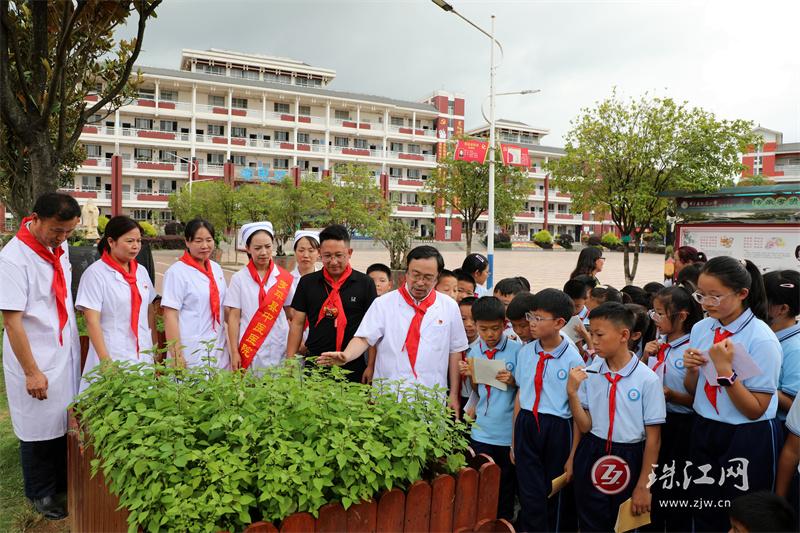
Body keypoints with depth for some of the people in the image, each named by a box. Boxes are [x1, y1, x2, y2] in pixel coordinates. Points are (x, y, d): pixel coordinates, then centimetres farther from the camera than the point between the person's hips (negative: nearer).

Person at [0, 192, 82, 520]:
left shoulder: (60, 247, 1)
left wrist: (73, 341, 15)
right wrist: (31, 372, -17)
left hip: (67, 354, 7)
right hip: (36, 361, -6)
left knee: (67, 423, 16)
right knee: (40, 430, 8)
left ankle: (63, 486, 34)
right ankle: (41, 495, 28)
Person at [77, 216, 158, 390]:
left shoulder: (141, 271, 9)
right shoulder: (95, 273, -7)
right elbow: (92, 322, -12)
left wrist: (156, 349, 14)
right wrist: (105, 361, -18)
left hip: (144, 356, 5)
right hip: (113, 356, -5)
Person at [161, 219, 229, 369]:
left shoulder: (216, 269, 10)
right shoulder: (177, 272, -9)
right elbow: (170, 316, -12)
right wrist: (176, 356, -16)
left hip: (219, 351, 6)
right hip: (191, 355, -6)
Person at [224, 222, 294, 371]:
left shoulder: (285, 278, 2)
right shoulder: (239, 279, -1)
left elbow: (292, 316, 8)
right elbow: (233, 318, -1)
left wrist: (295, 348, 1)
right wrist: (234, 353, -6)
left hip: (280, 353, 1)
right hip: (249, 352, -1)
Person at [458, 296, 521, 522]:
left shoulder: (516, 349, -10)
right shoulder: (474, 351, 3)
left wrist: (512, 381, -21)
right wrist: (469, 375, -8)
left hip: (509, 433, -3)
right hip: (481, 432, 3)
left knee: (506, 488, 13)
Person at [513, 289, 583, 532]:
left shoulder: (572, 359, -13)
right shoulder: (525, 352, 1)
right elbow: (520, 395, 8)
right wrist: (514, 439, 11)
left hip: (557, 428, -3)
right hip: (526, 425, 3)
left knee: (557, 493, 14)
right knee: (530, 494, 9)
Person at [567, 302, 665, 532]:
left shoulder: (647, 379, -14)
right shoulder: (589, 373, -4)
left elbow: (653, 437, -8)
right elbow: (584, 425, -1)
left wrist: (643, 485, -5)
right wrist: (572, 393, -16)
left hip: (628, 459, -2)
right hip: (591, 456, 3)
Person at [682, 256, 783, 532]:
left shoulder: (762, 339, -18)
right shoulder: (700, 328, -1)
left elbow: (755, 410, -17)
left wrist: (724, 370, -26)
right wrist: (691, 369, -10)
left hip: (747, 442, -5)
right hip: (703, 434, 5)